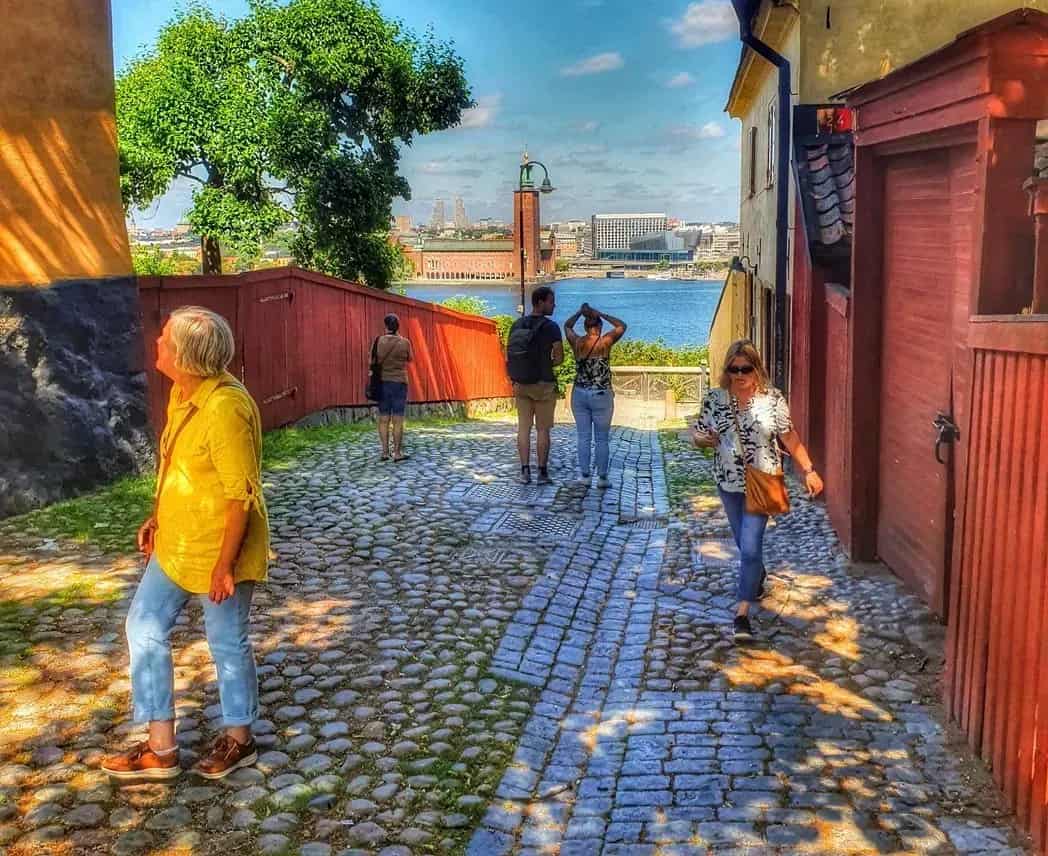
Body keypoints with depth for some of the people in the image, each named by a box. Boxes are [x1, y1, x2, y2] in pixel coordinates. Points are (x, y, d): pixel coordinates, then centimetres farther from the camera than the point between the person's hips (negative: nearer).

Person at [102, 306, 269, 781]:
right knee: (144, 628, 12)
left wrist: (224, 566, -22)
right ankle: (160, 748, 24)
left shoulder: (225, 407, -27)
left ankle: (238, 740, 32)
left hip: (218, 551, -9)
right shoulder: (183, 392, 1)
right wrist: (157, 518, 17)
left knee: (227, 643, 9)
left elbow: (241, 494, -25)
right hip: (175, 543, 9)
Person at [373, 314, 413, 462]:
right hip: (399, 383, -2)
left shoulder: (379, 341, -4)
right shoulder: (405, 343, -6)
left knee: (383, 419, 7)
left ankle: (384, 452, 7)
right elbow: (410, 358, 11)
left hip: (382, 383, 2)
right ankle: (397, 453, 1)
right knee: (398, 419, 0)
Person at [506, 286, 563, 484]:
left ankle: (525, 472, 7)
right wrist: (545, 366, 7)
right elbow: (559, 358, -13)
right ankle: (543, 473, 7)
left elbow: (508, 358, 5)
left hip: (521, 384, 4)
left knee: (524, 427, 8)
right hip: (544, 385, -4)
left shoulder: (516, 325, 2)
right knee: (543, 429, 3)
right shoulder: (551, 328, -14)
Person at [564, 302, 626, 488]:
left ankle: (584, 475, 10)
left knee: (584, 437, 8)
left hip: (579, 394, 3)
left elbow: (567, 325, 20)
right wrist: (601, 314, 7)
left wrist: (580, 311, 16)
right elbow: (622, 326, 8)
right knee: (602, 439, 4)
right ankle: (602, 477, 5)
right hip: (601, 396, -3)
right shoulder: (605, 341, -9)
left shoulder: (576, 342, -1)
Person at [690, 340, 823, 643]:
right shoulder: (715, 399, -4)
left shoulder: (773, 399, -9)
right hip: (729, 482, 3)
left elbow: (790, 438, -3)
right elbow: (698, 435, 4)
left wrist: (809, 470, -7)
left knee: (750, 546, -11)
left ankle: (742, 612, -7)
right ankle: (757, 578, 50)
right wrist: (703, 439, -20)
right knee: (744, 543, 20)